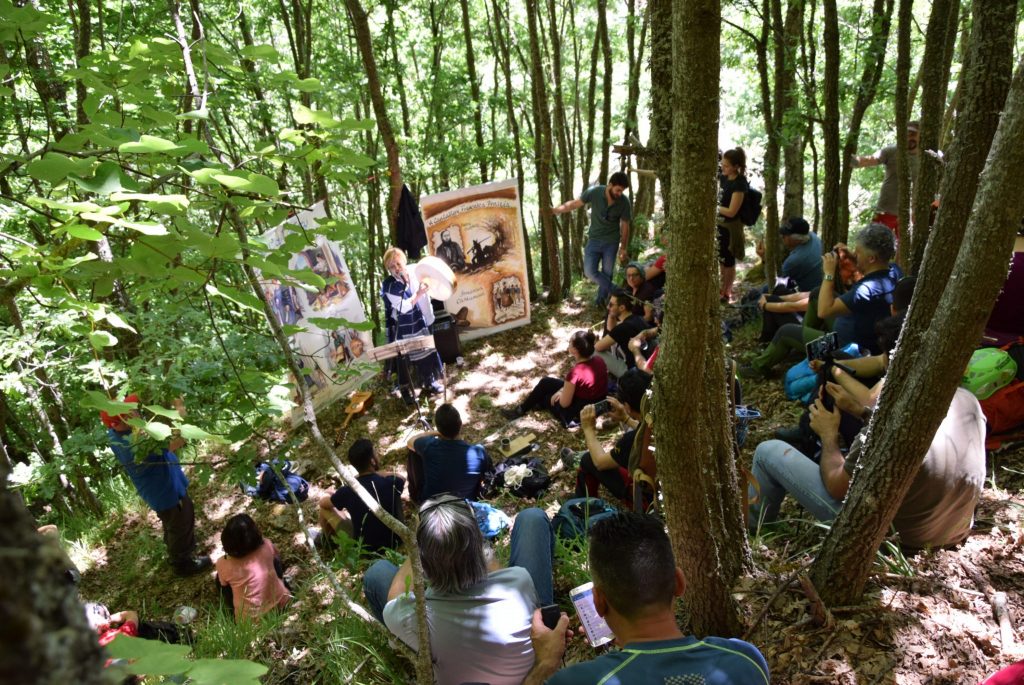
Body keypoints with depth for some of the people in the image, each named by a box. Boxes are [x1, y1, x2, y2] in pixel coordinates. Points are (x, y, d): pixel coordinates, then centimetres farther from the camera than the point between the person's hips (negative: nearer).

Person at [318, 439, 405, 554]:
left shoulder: (347, 492, -21)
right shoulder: (391, 483, -20)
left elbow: (323, 503, 2)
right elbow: (402, 478, 7)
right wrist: (375, 473, 8)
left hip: (364, 548, -2)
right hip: (394, 543, 2)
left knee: (322, 508, 10)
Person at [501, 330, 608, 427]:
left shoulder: (575, 373, -32)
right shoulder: (599, 361, -9)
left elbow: (564, 403, -20)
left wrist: (561, 393, 2)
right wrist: (563, 390, 3)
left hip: (580, 413, -7)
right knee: (545, 382, 17)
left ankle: (521, 410, 39)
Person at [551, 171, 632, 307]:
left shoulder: (625, 203, -15)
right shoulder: (594, 192, -16)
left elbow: (625, 226, -4)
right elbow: (574, 204, -4)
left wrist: (623, 249, 0)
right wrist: (554, 210, -8)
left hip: (611, 241, -1)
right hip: (594, 239, 1)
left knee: (607, 273, 4)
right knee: (590, 271, -8)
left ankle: (601, 299, 24)